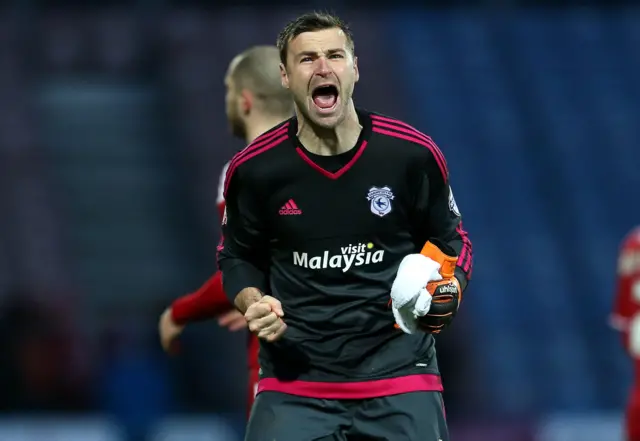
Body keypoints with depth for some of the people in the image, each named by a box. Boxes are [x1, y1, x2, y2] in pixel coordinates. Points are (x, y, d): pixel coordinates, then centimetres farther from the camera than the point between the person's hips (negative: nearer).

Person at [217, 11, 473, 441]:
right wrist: (253, 304, -7)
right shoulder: (253, 169, -3)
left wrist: (448, 292, -10)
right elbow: (238, 256, 13)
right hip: (295, 381, 0)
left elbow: (453, 242, 10)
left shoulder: (412, 153, -4)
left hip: (399, 373, 0)